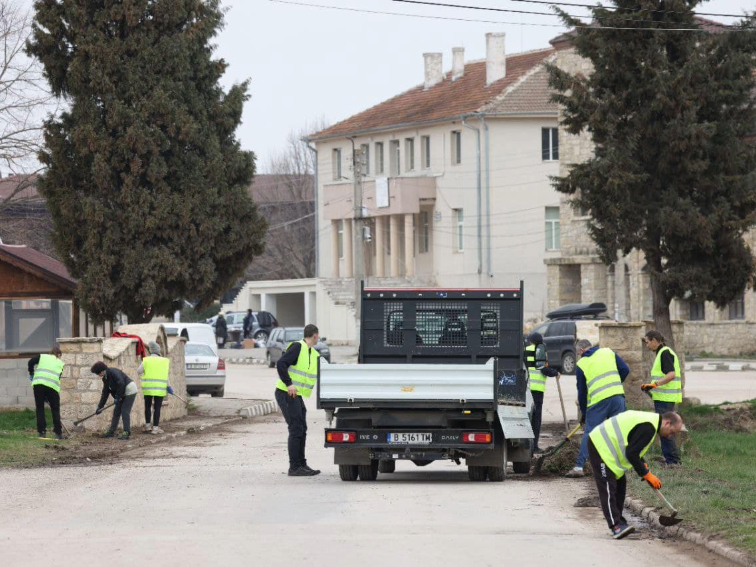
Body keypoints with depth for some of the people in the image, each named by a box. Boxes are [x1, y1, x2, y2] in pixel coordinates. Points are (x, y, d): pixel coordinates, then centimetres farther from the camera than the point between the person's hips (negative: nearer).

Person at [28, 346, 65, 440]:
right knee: (55, 410, 11)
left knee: (40, 408, 9)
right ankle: (58, 433, 9)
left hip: (38, 383, 0)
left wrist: (31, 374, 20)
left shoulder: (42, 357, 20)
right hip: (52, 386, 0)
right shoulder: (60, 363, 21)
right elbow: (59, 377, 15)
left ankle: (42, 432, 4)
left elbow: (31, 362, 5)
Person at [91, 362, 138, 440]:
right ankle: (111, 432, 15)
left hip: (130, 391, -9)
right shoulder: (105, 378, 8)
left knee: (125, 411, -13)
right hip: (123, 394, 9)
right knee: (116, 411, 9)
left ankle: (126, 433, -12)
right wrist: (100, 407, 8)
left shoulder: (113, 372, -21)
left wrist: (117, 397, -24)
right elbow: (105, 393, 11)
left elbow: (121, 384, -30)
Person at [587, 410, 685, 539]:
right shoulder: (648, 427, -21)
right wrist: (647, 474, -14)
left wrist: (643, 466, 9)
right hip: (600, 447, -11)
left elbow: (633, 449, 22)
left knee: (620, 485, 11)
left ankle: (618, 524, 15)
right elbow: (631, 454, -22)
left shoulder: (650, 420, 13)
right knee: (608, 487, -15)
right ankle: (616, 526, -21)